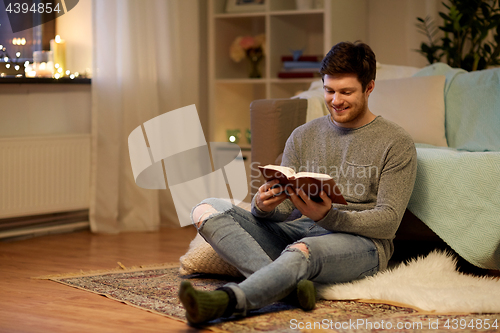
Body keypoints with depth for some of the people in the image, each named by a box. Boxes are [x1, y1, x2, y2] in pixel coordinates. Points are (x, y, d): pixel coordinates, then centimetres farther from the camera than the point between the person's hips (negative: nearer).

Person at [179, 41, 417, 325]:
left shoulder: (396, 143, 2)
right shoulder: (303, 136, 17)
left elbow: (388, 222, -7)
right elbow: (285, 209, 12)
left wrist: (327, 216, -24)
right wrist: (264, 206, -15)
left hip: (361, 241, -5)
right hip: (298, 232, 6)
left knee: (304, 250, -42)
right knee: (207, 210, -16)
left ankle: (225, 301, -62)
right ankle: (290, 284, -37)